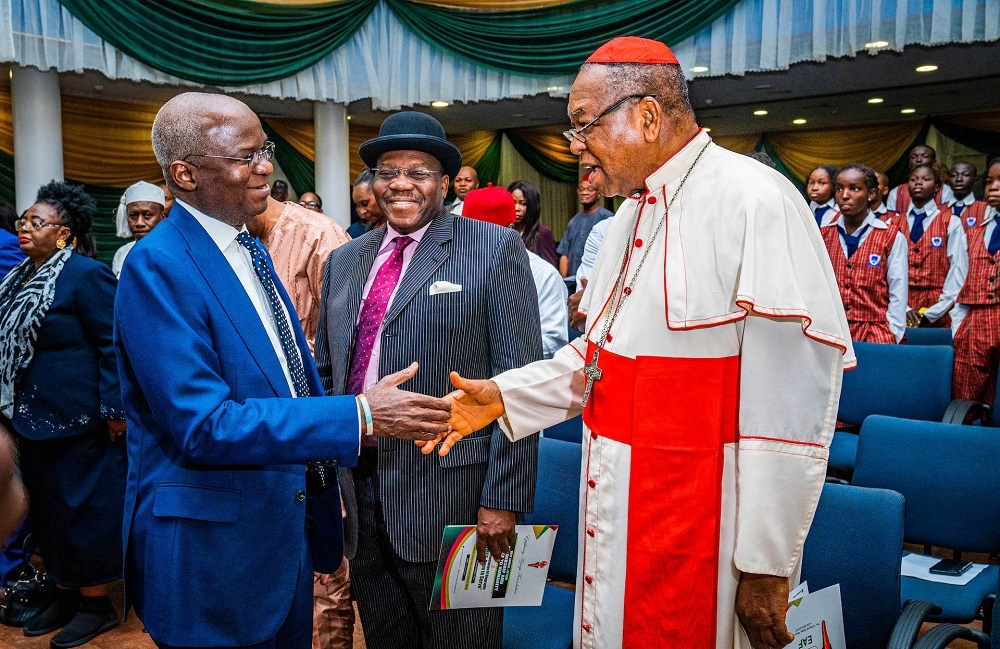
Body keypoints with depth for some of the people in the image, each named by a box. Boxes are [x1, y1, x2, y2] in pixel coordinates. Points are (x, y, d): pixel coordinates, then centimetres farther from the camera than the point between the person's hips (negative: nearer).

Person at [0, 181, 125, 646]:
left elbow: (113, 346, -16)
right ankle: (65, 595, 31)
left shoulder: (86, 275, -14)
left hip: (77, 417, -8)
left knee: (83, 505, 2)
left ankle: (96, 605, 17)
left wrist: (114, 409, -19)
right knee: (47, 506, 16)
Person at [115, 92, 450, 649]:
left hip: (288, 532, 8)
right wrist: (360, 416, -29)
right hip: (212, 549, -8)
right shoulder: (158, 266, -20)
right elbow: (203, 425, -27)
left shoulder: (251, 249, 8)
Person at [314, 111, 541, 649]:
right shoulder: (344, 261, 11)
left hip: (451, 495, -5)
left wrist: (504, 498, -14)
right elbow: (326, 371, 15)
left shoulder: (495, 249, -6)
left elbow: (518, 383, -10)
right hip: (358, 491, 5)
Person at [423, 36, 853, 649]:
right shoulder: (633, 216, 11)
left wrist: (767, 566, -17)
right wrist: (503, 396, 5)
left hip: (697, 535, -8)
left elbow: (792, 400, -20)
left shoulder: (755, 202, -18)